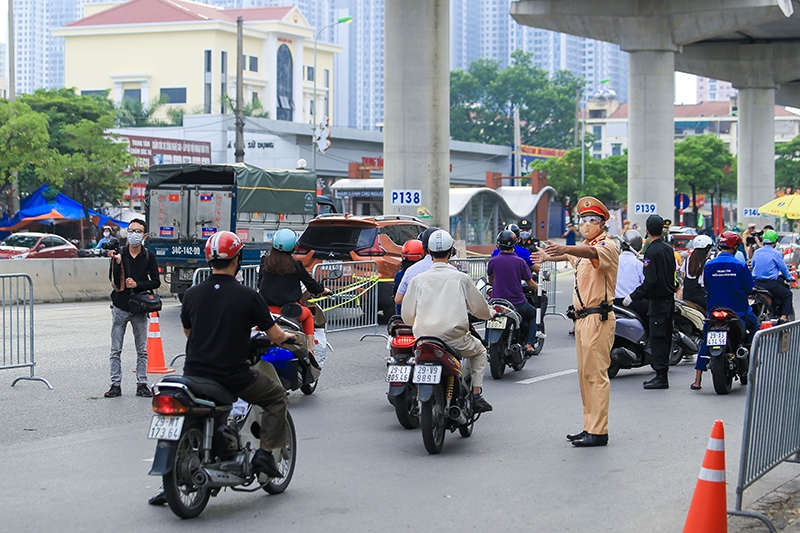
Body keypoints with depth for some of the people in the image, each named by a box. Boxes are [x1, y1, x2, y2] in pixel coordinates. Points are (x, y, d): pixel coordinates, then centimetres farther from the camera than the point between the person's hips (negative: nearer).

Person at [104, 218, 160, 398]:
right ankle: (116, 385, 7)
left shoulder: (149, 257, 2)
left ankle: (142, 384, 12)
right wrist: (116, 262, -24)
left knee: (142, 350, 5)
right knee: (116, 350, 2)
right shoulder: (118, 253, -1)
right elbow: (112, 279, -9)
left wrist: (137, 284, -12)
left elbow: (156, 282, 0)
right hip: (120, 307, 0)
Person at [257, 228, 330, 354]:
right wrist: (322, 290, 27)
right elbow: (310, 282, 6)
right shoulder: (295, 265, -5)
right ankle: (310, 349, 18)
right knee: (308, 315, 28)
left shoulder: (265, 262, 2)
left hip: (266, 308, 1)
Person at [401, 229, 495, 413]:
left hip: (424, 339, 2)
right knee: (479, 350, 28)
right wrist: (491, 313, 33)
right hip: (455, 339, -1)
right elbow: (478, 307, 9)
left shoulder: (418, 280, 2)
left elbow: (407, 317, 5)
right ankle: (476, 395, 14)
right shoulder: (460, 278, -1)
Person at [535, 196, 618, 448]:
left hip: (598, 317, -10)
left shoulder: (607, 245, -11)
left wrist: (564, 249, -49)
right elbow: (573, 256, 41)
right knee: (585, 374, 10)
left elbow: (592, 253, -33)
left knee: (596, 374, -12)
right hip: (582, 317, 10)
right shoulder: (583, 247, 19)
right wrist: (550, 256, 49)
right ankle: (590, 427, 15)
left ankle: (598, 431, -12)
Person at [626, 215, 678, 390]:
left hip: (658, 301, -9)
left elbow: (650, 281, -22)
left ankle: (661, 377, -8)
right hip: (669, 299, 9)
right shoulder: (669, 249, 9)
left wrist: (633, 296, -17)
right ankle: (661, 374, 18)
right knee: (665, 338, 12)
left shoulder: (651, 252, -16)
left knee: (657, 338, -7)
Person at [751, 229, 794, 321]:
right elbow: (783, 268, -2)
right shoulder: (776, 254, -9)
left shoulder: (756, 252, 7)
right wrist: (789, 277, 17)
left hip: (757, 283, 7)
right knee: (788, 294, 12)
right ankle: (784, 317, 2)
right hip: (770, 284, -7)